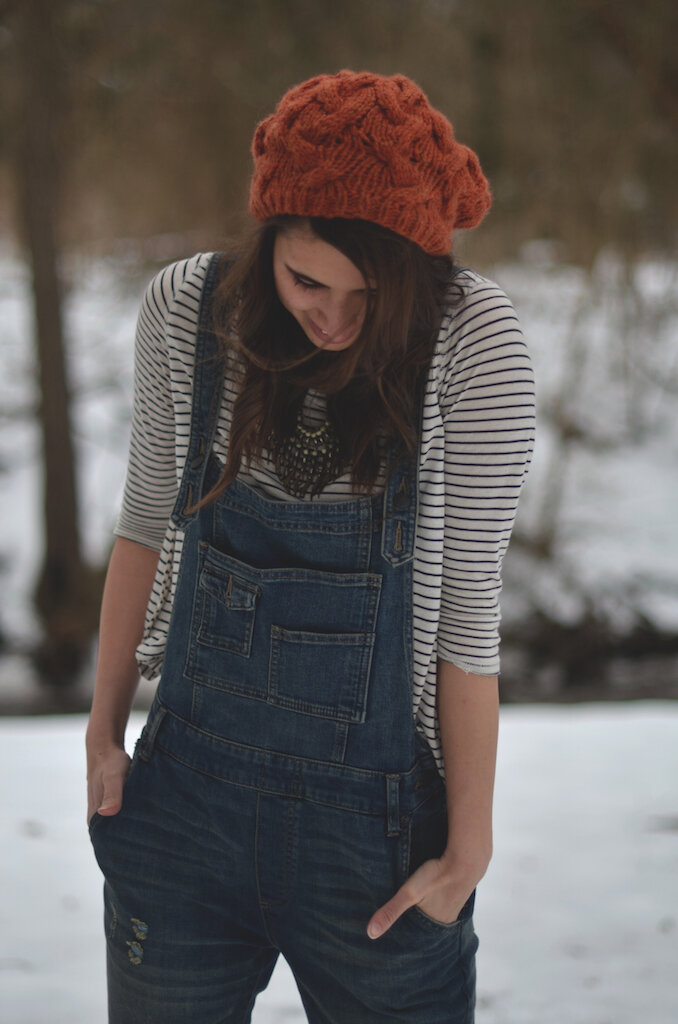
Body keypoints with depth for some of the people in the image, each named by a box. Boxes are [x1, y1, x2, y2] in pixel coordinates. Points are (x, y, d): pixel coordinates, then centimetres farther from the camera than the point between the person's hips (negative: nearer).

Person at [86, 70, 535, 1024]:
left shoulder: (472, 342, -15)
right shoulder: (185, 310, -7)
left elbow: (469, 600, -12)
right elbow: (146, 524, 6)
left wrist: (470, 844, -8)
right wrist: (103, 732, 10)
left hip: (375, 821, -2)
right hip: (186, 797, 3)